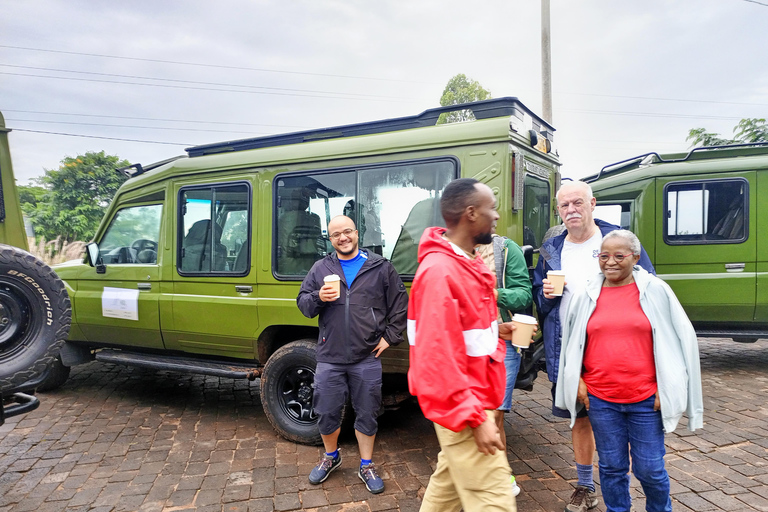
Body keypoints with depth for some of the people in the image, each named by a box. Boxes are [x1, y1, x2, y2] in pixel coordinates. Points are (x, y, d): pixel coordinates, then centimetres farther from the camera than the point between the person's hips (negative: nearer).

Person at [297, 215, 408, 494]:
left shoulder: (380, 267, 3)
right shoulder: (320, 268, 7)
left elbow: (400, 303, 7)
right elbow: (303, 304, 8)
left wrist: (390, 336, 0)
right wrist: (318, 297, -14)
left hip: (367, 359, -1)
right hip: (330, 358, 2)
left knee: (367, 414, 9)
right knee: (326, 414, 10)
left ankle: (366, 466, 29)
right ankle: (330, 457, 38)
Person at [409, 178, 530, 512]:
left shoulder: (465, 263, 9)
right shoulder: (439, 272, -24)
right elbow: (437, 357, -26)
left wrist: (496, 330, 7)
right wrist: (475, 418, -23)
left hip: (468, 402, 10)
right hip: (463, 409, -10)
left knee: (449, 484, 22)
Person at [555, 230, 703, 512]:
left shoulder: (656, 291, -3)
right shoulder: (586, 296, 2)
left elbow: (679, 339, 2)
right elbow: (571, 342, 11)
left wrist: (667, 387, -2)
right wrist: (578, 380, 4)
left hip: (647, 399, -1)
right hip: (600, 399, 1)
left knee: (649, 468, 10)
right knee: (612, 467, 13)